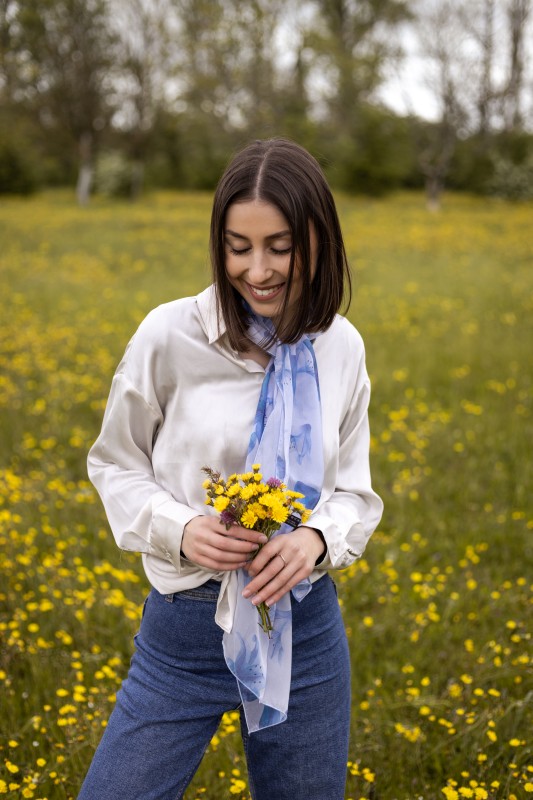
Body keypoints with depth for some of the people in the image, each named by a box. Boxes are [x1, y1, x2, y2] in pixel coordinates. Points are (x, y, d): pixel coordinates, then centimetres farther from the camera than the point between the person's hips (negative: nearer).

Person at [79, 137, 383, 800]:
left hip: (305, 627, 3)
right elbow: (115, 466, 1)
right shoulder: (170, 336, -12)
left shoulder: (340, 349, -2)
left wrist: (317, 538, -16)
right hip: (184, 628, -2)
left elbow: (356, 493, 6)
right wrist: (180, 530, -18)